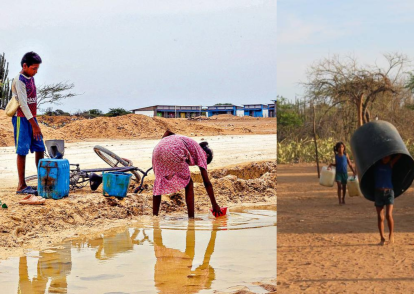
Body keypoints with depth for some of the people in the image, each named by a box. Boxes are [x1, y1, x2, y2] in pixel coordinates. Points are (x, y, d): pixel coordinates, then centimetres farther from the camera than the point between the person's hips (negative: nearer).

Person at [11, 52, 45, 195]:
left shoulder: (31, 78, 12)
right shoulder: (19, 81, -14)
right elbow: (23, 104, -19)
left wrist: (36, 123, 16)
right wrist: (34, 125, -20)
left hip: (31, 118, 8)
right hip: (21, 118, -8)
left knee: (39, 149, 8)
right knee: (22, 151, -6)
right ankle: (21, 186, -2)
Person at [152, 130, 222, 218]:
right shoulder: (201, 153, 22)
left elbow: (168, 132, 25)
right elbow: (207, 183, 19)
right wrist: (215, 205, 23)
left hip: (158, 149, 6)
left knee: (159, 183, 22)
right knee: (188, 184, 12)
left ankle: (154, 215, 21)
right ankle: (191, 217, 7)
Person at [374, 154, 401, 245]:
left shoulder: (390, 164, 5)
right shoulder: (376, 163, 6)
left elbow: (399, 155, 0)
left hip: (389, 191, -1)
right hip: (378, 192, 1)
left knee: (389, 215, -17)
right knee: (380, 217, 1)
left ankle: (391, 234, 2)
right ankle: (382, 239, 8)